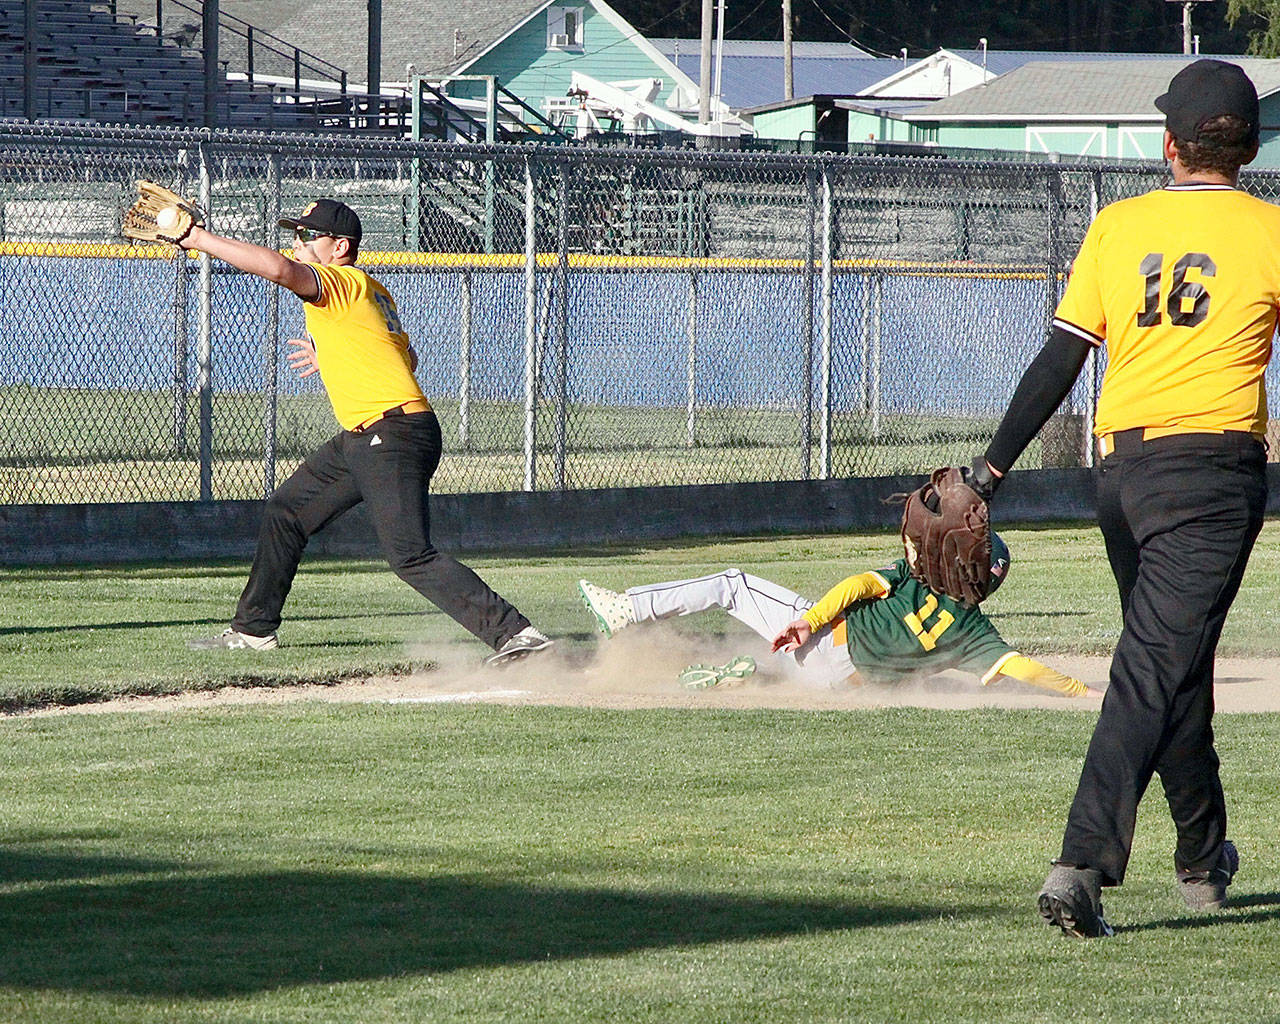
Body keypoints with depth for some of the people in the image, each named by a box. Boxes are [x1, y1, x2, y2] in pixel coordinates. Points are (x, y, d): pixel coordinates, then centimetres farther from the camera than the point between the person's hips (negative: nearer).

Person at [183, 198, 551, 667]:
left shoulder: (342, 282, -11)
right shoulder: (373, 293, 18)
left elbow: (279, 268, -28)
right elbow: (405, 357, 28)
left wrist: (199, 239, -22)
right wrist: (333, 356, 32)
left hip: (395, 435, -11)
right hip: (361, 439, 11)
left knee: (411, 556, -19)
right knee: (286, 511, 20)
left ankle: (513, 632, -23)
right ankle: (254, 628, 33)